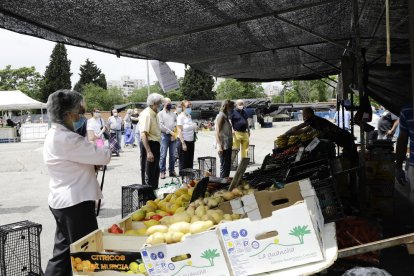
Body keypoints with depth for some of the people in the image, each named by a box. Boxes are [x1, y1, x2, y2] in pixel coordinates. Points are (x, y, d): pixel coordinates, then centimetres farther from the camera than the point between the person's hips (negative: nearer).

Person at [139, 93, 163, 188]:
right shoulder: (146, 114, -18)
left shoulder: (154, 114, 12)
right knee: (148, 173, -1)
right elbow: (143, 134, -26)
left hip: (155, 144, 10)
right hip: (149, 144, -10)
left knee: (155, 171, 20)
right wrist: (148, 152, -31)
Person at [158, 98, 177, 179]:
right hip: (165, 135, -4)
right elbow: (161, 125, -8)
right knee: (163, 155, -5)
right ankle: (162, 172, 0)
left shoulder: (173, 114, 17)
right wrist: (170, 132, -11)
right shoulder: (161, 113, 2)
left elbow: (176, 122, 12)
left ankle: (171, 170, 14)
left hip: (173, 136, 4)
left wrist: (174, 133, -3)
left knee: (173, 155, 6)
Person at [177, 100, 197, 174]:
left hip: (191, 142, 7)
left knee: (190, 162, 10)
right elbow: (180, 131, -14)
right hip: (184, 142, -7)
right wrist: (183, 143, -19)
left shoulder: (189, 116, 11)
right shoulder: (181, 117, -9)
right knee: (183, 163, 0)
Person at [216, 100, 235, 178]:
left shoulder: (226, 116, 16)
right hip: (224, 146, -10)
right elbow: (217, 132, -18)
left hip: (228, 145, 10)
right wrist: (219, 146, -23)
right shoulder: (221, 116, -12)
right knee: (224, 166, -5)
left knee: (228, 165, 15)